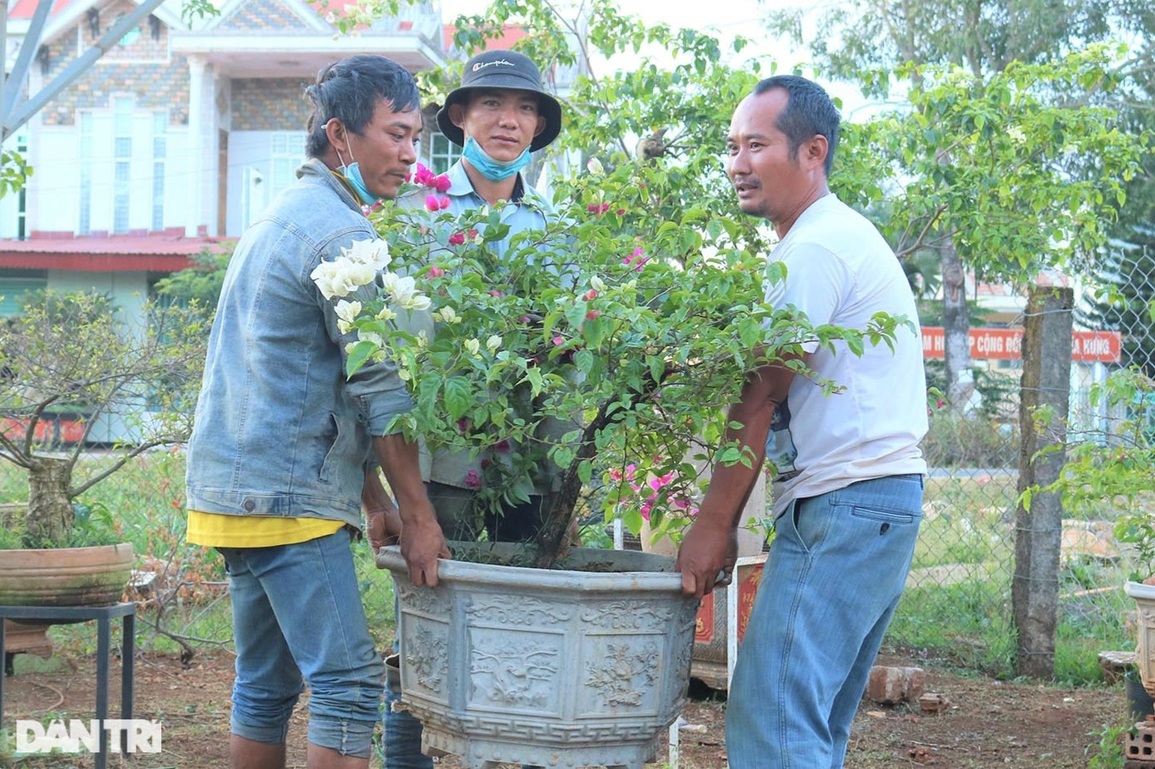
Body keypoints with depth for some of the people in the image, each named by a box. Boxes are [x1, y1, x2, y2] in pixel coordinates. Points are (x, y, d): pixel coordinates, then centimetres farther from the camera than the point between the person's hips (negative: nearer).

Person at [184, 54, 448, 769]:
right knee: (349, 683, -10)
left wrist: (371, 501, 19)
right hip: (288, 495, -10)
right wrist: (419, 514, -11)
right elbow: (380, 388, -15)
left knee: (266, 684, 15)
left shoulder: (283, 218, 19)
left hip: (233, 488, 10)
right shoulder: (343, 234, -12)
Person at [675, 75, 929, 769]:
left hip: (845, 501, -11)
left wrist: (713, 527, -11)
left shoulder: (814, 249, -12)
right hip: (884, 500, 11)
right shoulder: (845, 236, 22)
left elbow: (760, 398, -14)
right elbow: (777, 396, 18)